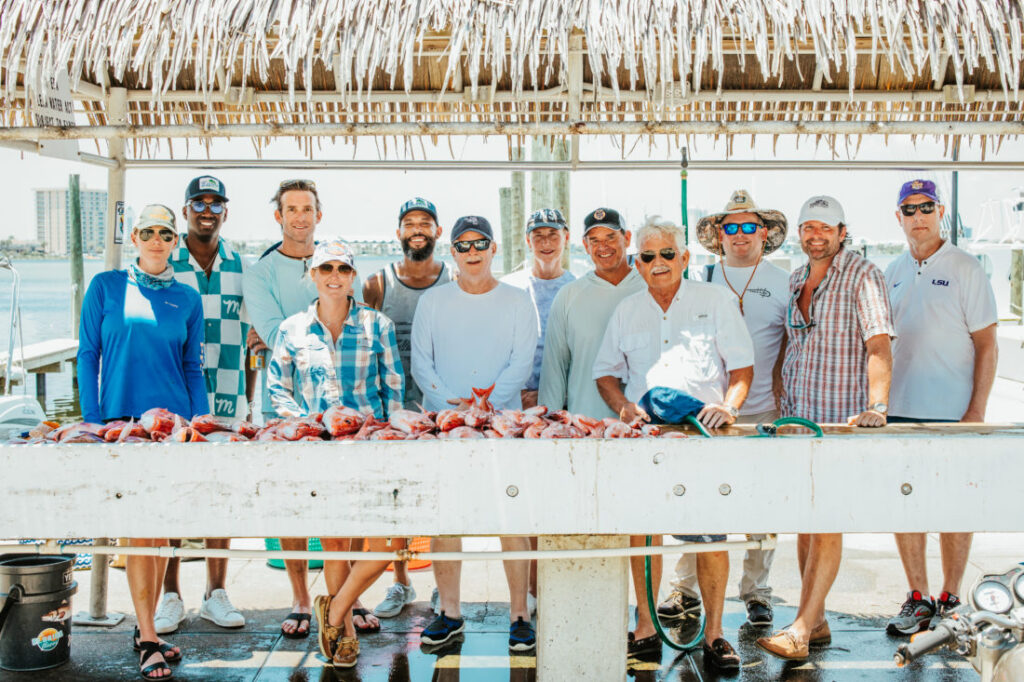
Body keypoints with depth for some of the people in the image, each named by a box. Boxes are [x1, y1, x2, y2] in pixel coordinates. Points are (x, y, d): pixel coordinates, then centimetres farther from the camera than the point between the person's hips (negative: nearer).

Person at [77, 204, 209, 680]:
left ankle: (144, 630, 19)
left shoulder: (186, 298, 8)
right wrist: (92, 422, -3)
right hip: (122, 418, -2)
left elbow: (192, 368, 11)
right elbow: (88, 356, 3)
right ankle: (148, 641, -2)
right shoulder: (106, 287, 3)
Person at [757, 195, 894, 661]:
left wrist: (876, 405, -32)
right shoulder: (795, 281, 14)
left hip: (842, 420, -7)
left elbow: (879, 345, -19)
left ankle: (800, 630, -10)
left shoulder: (862, 277, -8)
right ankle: (817, 623, 20)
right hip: (798, 418, 7)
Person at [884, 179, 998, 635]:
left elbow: (986, 345, -5)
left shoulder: (965, 268, -3)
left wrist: (976, 410, -11)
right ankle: (918, 598, 17)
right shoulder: (892, 273, 10)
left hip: (951, 412, -4)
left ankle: (949, 599, 17)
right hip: (898, 410, 4)